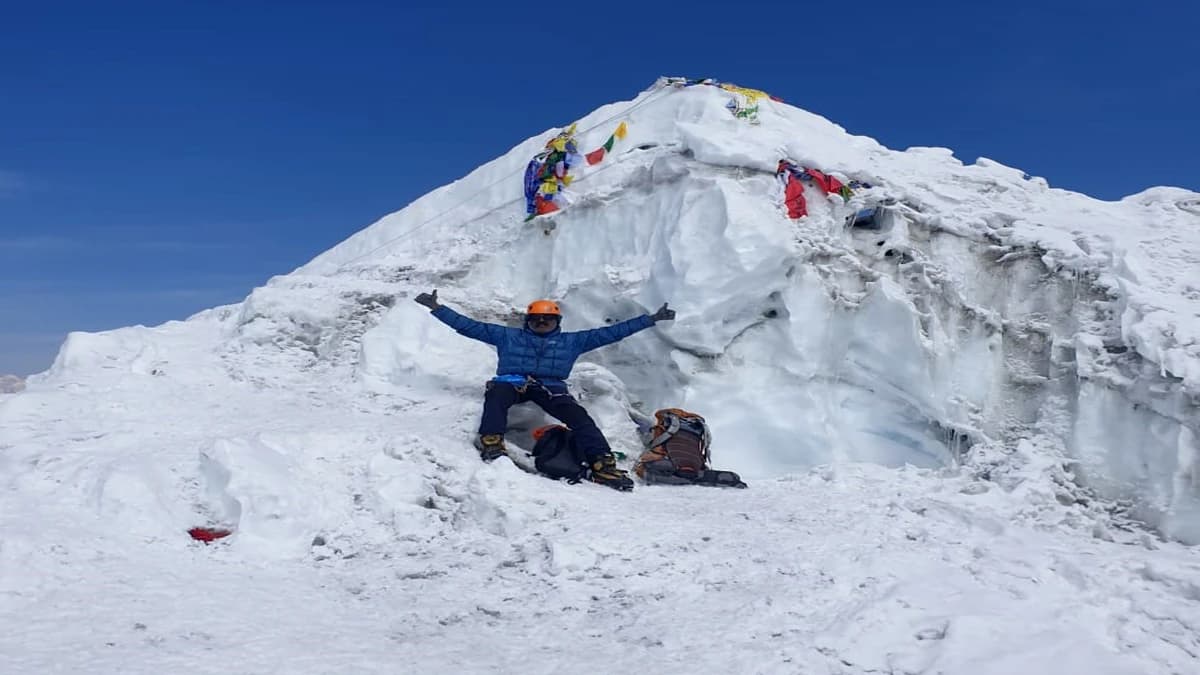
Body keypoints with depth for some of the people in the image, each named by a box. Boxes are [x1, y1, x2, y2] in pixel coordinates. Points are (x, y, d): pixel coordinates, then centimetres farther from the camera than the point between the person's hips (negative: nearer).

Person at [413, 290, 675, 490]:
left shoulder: (571, 341, 24)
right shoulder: (508, 336, 23)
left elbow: (611, 332, 21)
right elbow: (468, 325, 21)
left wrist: (650, 319, 17)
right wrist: (436, 308, 14)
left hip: (551, 388, 0)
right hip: (511, 383, 0)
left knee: (579, 416, -27)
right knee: (496, 395, -35)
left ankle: (602, 465, -37)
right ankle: (491, 443, -49)